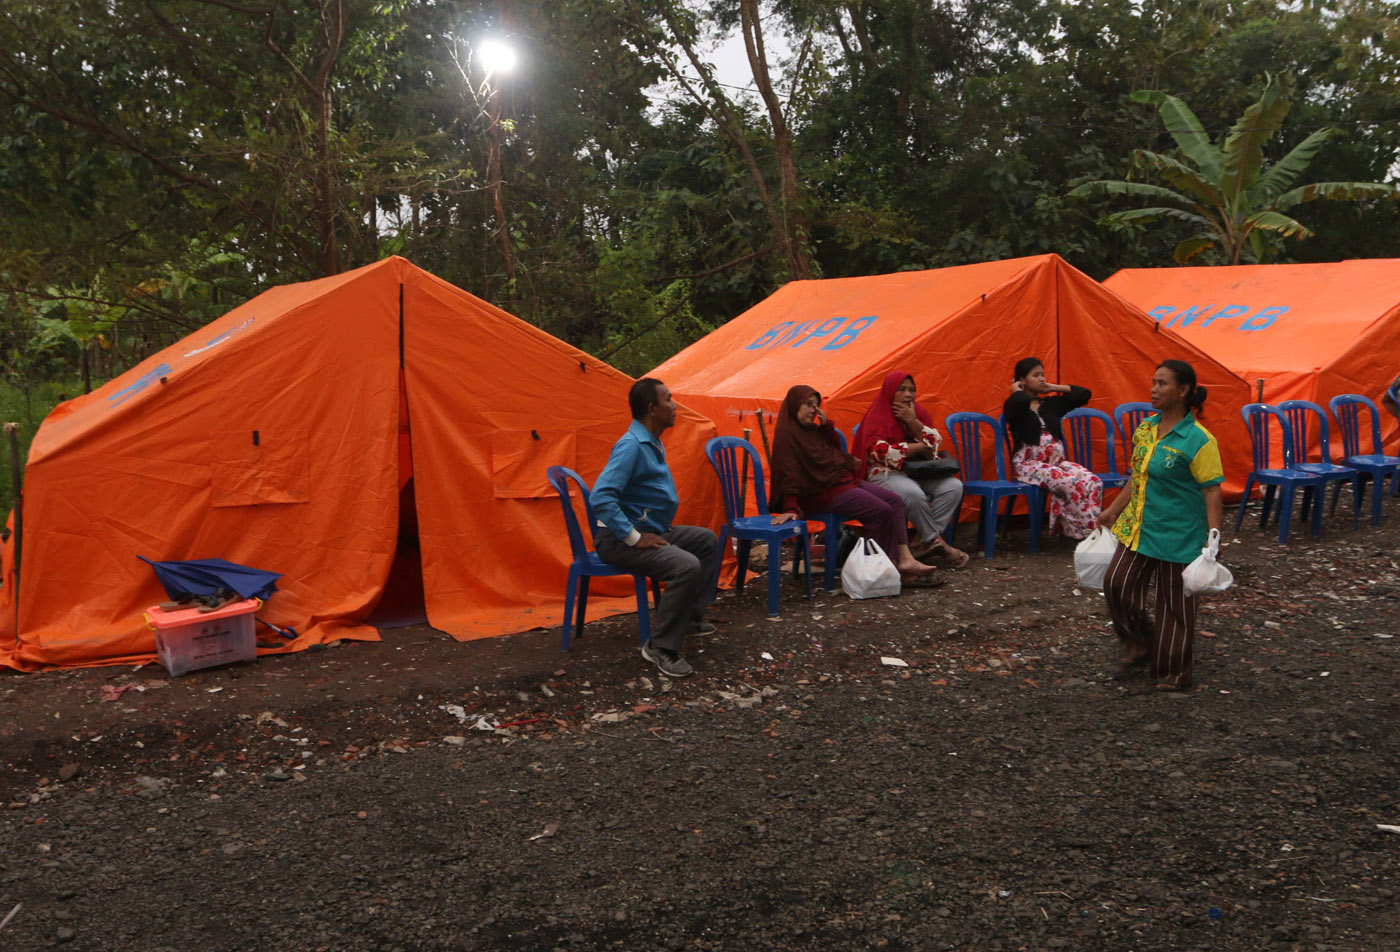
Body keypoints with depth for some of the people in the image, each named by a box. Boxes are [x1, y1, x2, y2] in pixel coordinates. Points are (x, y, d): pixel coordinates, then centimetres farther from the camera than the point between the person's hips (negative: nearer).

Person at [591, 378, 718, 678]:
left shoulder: (653, 443, 10)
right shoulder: (631, 446, -22)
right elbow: (601, 497, -31)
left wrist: (660, 527, 14)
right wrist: (634, 538, -27)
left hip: (648, 529, 11)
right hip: (618, 540, -11)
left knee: (707, 540, 20)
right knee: (686, 566, -29)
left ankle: (690, 616, 25)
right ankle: (660, 647, -19)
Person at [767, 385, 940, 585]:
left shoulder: (812, 429, 16)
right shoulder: (786, 433, -12)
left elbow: (836, 449, 21)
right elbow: (788, 473, -19)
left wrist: (826, 426, 4)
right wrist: (791, 508, -26)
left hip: (842, 480, 10)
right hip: (822, 492, -10)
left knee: (895, 501, -3)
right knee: (881, 511, -21)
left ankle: (905, 559, -11)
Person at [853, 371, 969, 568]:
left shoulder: (918, 413, 12)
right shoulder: (877, 416, -5)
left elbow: (934, 443, 3)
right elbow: (879, 451, -18)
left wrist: (913, 421, -12)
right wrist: (918, 447, -11)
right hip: (886, 473, -6)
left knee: (954, 486, -18)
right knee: (914, 494, -37)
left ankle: (925, 541, -20)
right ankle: (935, 541, -19)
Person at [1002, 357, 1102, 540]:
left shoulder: (1051, 403, 18)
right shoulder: (1014, 405, 0)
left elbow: (1084, 394, 18)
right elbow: (1024, 401, -26)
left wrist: (1054, 388, 17)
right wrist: (1016, 390, -4)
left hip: (1057, 461, 6)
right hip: (1029, 464, -6)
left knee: (1093, 482, -21)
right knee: (1071, 484, -31)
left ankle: (1092, 529, -18)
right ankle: (1084, 531, -20)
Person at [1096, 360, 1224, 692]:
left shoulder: (1198, 440, -16)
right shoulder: (1145, 428, 6)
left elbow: (1212, 491, -17)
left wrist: (1213, 539, -23)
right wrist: (1113, 511, 21)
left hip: (1177, 535, -7)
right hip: (1138, 528, 7)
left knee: (1174, 602, 4)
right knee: (1117, 584, 4)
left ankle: (1173, 673, 20)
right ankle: (1140, 646, 27)